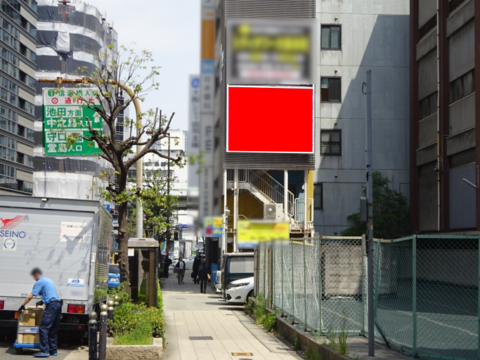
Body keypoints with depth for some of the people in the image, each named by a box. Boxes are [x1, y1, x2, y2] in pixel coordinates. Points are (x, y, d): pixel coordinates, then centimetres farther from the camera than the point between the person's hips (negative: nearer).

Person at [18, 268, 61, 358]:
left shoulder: (40, 282, -3)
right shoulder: (49, 280, 24)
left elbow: (30, 296, -5)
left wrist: (22, 306, 5)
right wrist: (43, 301, 40)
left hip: (51, 306, -9)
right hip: (58, 304, 9)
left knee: (43, 328, -10)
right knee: (53, 329, 12)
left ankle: (44, 351, -15)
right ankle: (53, 350, 14)